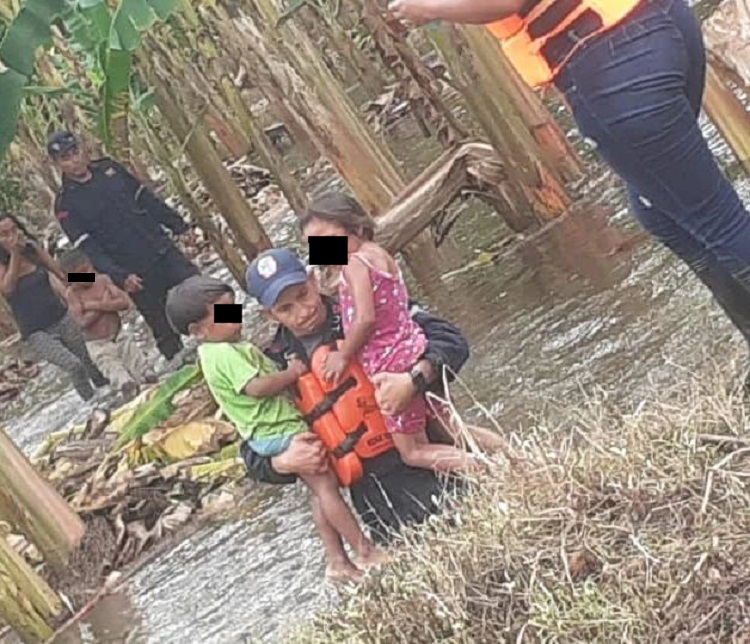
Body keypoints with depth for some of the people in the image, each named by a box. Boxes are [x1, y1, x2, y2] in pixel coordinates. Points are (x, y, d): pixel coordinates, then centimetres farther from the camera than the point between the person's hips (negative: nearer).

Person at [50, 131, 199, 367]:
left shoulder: (109, 169, 6)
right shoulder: (66, 205, -9)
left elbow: (147, 199, 14)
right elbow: (89, 249, -15)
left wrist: (179, 225, 13)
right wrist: (121, 277, -26)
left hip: (163, 251, 4)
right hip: (135, 274, -4)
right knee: (163, 328, 3)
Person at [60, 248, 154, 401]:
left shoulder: (103, 280, -4)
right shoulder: (71, 293, -10)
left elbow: (125, 302, -14)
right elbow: (83, 321, -21)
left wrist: (96, 305, -22)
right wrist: (106, 304, -18)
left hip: (119, 335, 3)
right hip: (99, 345, -3)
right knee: (115, 371, -14)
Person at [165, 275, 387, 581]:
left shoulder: (217, 351, 14)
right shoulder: (224, 354, -20)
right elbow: (257, 387, -29)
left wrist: (285, 372, 8)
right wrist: (291, 373, -16)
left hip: (271, 432, 11)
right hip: (279, 430, -11)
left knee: (321, 490, 13)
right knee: (326, 485, -6)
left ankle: (337, 561, 16)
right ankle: (365, 551, -1)